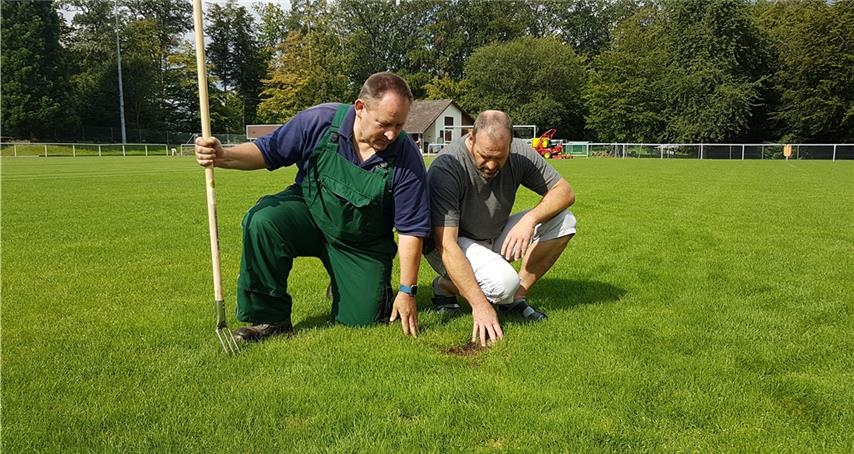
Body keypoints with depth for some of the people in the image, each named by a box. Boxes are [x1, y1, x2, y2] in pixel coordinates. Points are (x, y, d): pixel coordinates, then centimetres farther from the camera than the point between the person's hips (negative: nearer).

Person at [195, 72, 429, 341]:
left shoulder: (407, 159, -22)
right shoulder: (318, 122, -20)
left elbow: (411, 230, -16)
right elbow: (267, 151, -6)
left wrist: (407, 292, -14)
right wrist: (224, 156, -26)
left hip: (361, 245, 0)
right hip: (308, 212, 1)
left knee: (362, 320, -6)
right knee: (264, 221, -30)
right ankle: (270, 318, -13)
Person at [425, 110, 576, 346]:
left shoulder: (520, 153, -14)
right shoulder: (446, 167, -30)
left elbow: (565, 191, -7)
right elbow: (446, 244, -33)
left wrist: (531, 219, -29)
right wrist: (480, 305, -37)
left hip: (495, 237, 6)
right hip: (455, 242, -6)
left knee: (563, 220, -12)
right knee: (503, 282, -33)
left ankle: (515, 298, -3)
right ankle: (445, 286, -1)